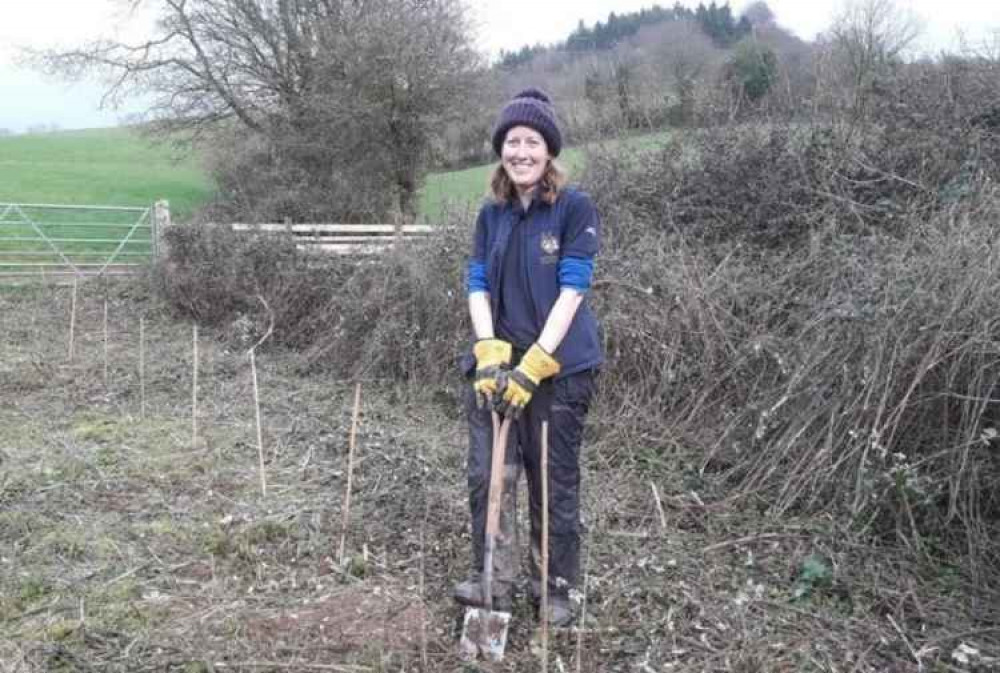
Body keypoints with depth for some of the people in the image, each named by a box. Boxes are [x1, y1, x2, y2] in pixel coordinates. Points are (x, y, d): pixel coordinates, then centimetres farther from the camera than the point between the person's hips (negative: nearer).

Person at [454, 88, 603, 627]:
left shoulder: (575, 208, -7)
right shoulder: (491, 215, 8)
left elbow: (572, 290, -12)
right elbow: (477, 288, 5)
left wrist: (533, 365, -18)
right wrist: (489, 354, -11)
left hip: (560, 367, -4)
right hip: (497, 364, 4)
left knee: (555, 482, 7)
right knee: (487, 476, 1)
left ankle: (556, 589, 23)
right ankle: (492, 581, 16)